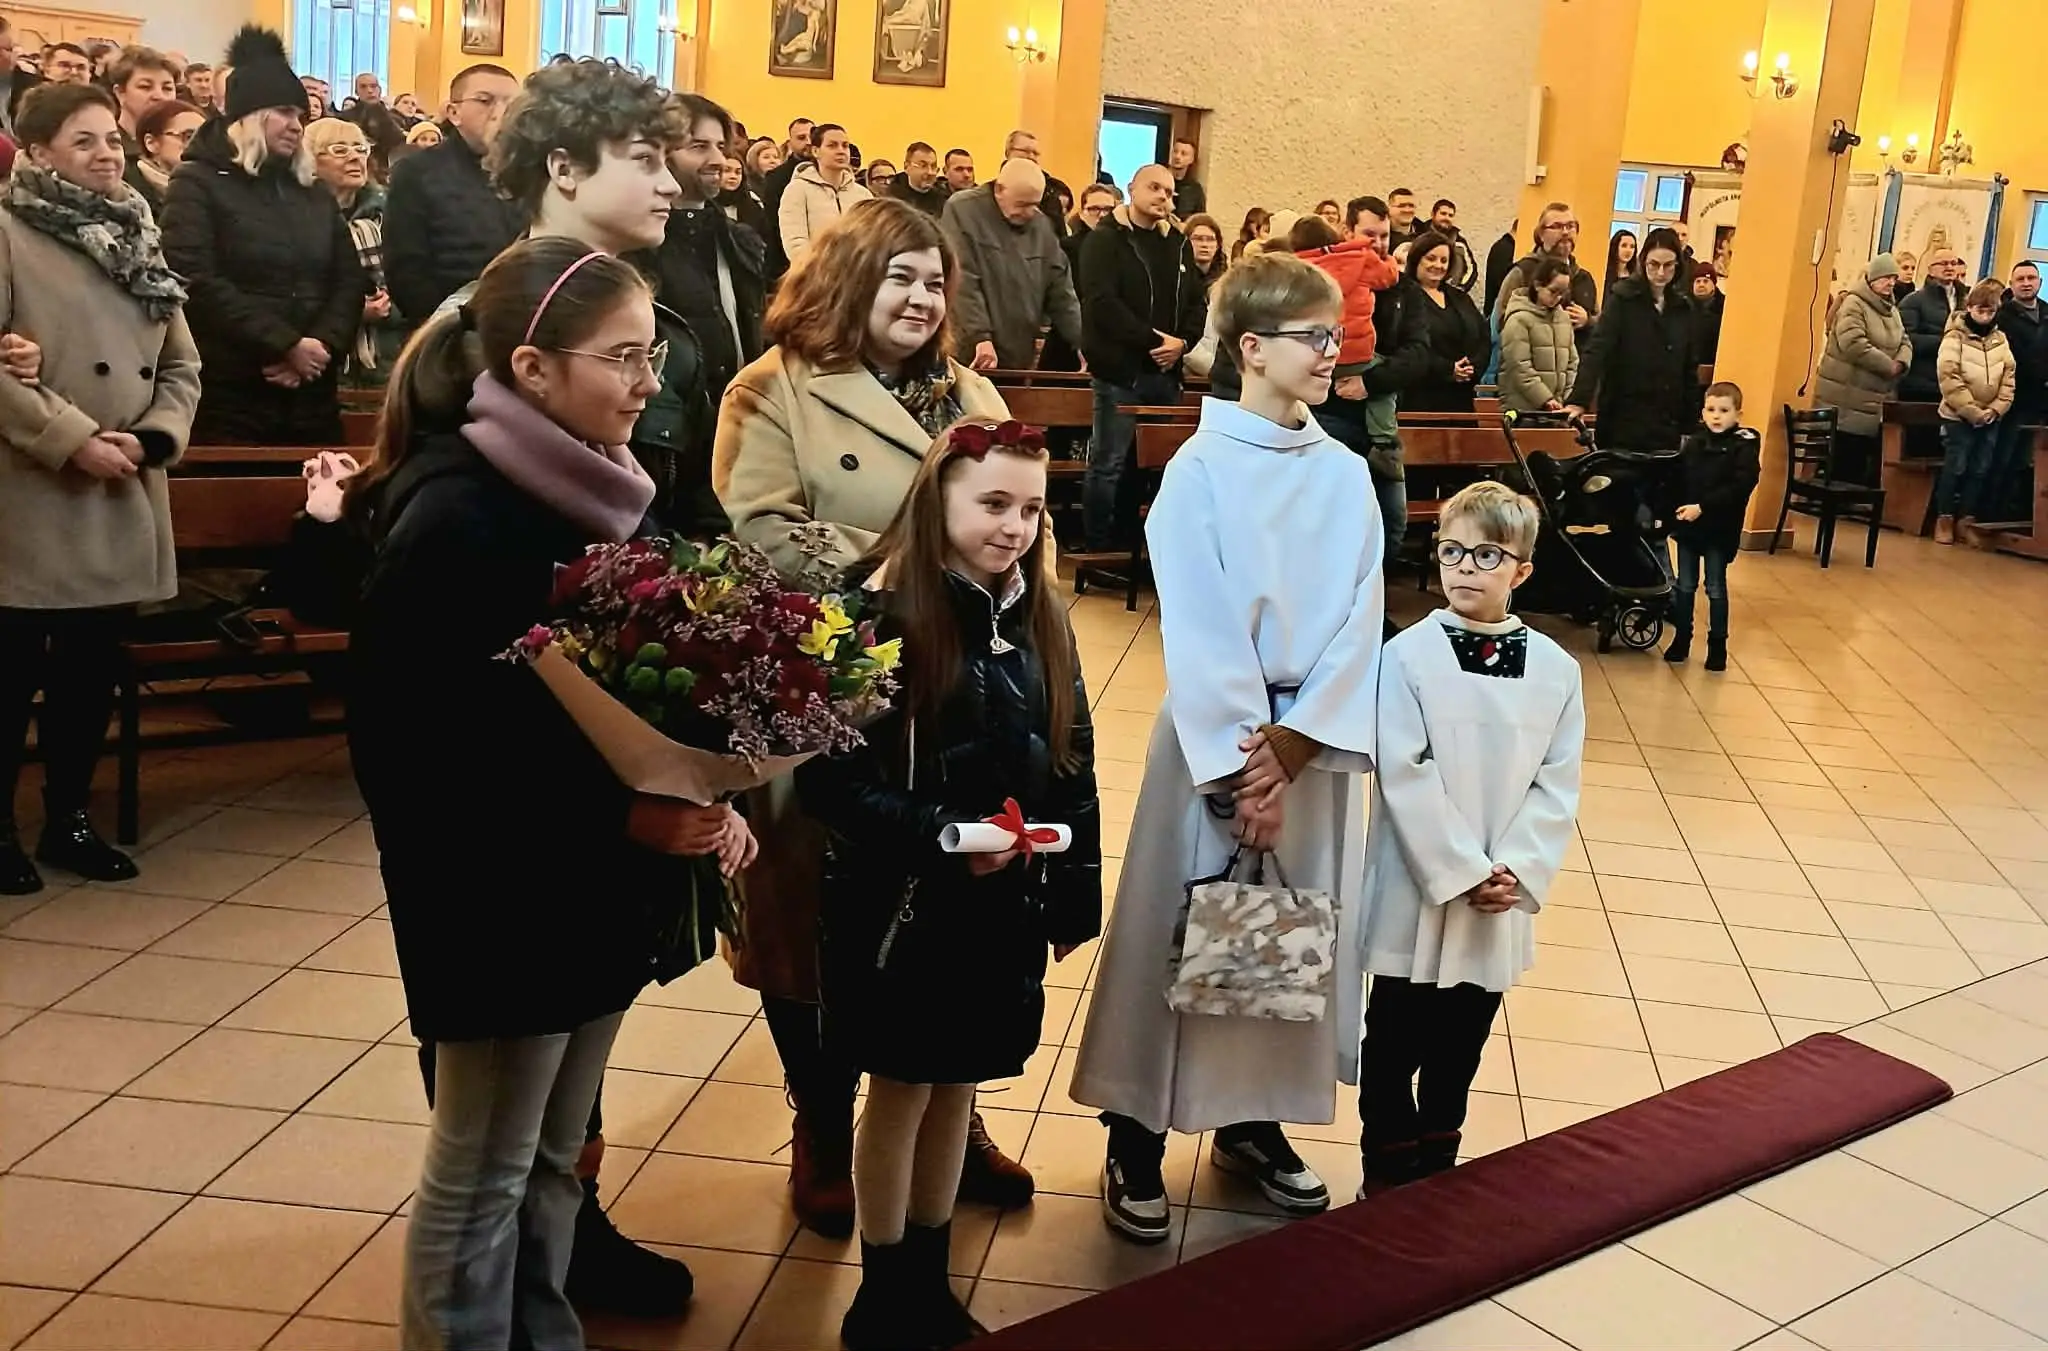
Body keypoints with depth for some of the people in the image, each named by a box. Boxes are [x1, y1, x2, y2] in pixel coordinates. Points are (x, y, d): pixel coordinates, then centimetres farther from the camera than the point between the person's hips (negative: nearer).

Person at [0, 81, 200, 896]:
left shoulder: (135, 239, 15)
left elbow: (182, 365, 10)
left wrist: (153, 437, -7)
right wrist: (72, 438, -19)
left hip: (123, 500, 6)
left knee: (92, 669, 12)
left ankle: (68, 816, 24)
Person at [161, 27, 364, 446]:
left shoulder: (314, 194, 19)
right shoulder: (197, 184, 0)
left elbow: (350, 281, 11)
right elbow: (197, 284, -13)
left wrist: (322, 346, -9)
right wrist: (286, 345, -16)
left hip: (312, 395, 6)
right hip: (229, 395, -6)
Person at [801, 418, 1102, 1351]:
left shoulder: (1038, 619, 3)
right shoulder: (881, 616, -16)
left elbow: (1072, 763, 9)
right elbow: (831, 778, -19)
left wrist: (1075, 893, 9)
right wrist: (940, 839, -26)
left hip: (1005, 904, 5)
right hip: (905, 904, -5)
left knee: (957, 1088, 16)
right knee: (902, 1092, 9)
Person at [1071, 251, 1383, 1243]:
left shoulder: (1347, 475, 4)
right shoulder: (1200, 470, -9)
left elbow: (1360, 621, -2)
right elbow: (1197, 631, -14)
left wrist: (1296, 741, -13)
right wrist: (1242, 765, -17)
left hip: (1317, 738, 5)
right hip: (1217, 733, -4)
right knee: (1184, 931, 3)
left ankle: (1253, 1122, 30)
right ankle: (1134, 1141, 16)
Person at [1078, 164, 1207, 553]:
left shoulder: (1178, 244, 17)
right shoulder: (1105, 240, -3)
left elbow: (1197, 302, 15)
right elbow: (1102, 302, -15)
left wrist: (1183, 341, -6)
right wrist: (1153, 340, -17)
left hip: (1166, 373, 6)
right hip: (1119, 370, -6)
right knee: (1109, 463, -4)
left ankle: (1127, 547, 16)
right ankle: (1100, 552, 3)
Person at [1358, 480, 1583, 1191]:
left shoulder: (1555, 670, 0)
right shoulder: (1408, 656, -11)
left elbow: (1557, 786, 0)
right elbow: (1403, 776, -14)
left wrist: (1518, 873, -12)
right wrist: (1463, 873, -15)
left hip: (1502, 902, 3)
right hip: (1416, 890, -3)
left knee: (1460, 1048, 17)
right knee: (1394, 1045, 8)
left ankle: (1436, 1172, 34)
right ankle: (1388, 1177, 24)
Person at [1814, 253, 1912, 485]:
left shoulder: (1892, 310, 17)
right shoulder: (1854, 303, -10)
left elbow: (1905, 343, 18)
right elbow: (1854, 344, -23)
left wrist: (1900, 363, -6)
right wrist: (1888, 366, -15)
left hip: (1873, 402, 8)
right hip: (1845, 401, -8)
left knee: (1864, 467, 7)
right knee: (1840, 466, -7)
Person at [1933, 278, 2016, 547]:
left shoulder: (2000, 339, 7)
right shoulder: (1955, 337, -8)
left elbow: (2009, 376, 6)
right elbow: (1950, 378, -15)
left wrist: (1996, 409, -7)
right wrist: (1972, 411, -17)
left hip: (1990, 418, 5)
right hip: (1959, 416, -5)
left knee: (1980, 470, 7)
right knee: (1955, 468, -1)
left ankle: (1967, 520, 17)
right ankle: (1945, 519, 11)